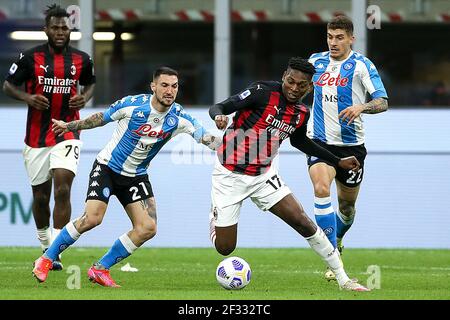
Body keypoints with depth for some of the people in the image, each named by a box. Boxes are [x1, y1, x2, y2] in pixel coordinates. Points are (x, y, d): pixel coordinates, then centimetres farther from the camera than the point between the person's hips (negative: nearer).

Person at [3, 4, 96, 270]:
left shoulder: (81, 59, 1)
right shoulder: (31, 57, -5)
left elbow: (90, 84, 19)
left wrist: (84, 98, -3)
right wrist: (27, 97, -16)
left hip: (68, 134, 0)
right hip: (37, 136, 0)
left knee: (62, 190, -17)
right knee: (40, 196, 9)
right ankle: (46, 247, 31)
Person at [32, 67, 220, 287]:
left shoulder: (178, 117, -10)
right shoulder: (132, 104, -16)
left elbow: (205, 137, -14)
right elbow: (100, 118, 0)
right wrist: (69, 126, 9)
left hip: (136, 177, 4)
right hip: (107, 167, -4)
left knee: (147, 228, -11)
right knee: (92, 218, -22)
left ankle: (100, 269, 2)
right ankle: (46, 259, -5)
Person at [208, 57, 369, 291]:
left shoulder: (301, 113, 0)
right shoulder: (264, 92, -19)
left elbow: (299, 141, 22)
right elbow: (218, 108, -22)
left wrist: (338, 162, 23)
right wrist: (219, 116, -48)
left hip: (263, 175, 5)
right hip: (230, 175, -4)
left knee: (304, 223, -9)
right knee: (225, 248, -4)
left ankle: (342, 278, 2)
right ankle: (216, 215, 34)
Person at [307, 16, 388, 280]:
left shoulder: (361, 65, -7)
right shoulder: (316, 61, 5)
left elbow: (383, 102, -14)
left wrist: (361, 107, -32)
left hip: (351, 145, -1)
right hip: (320, 141, 1)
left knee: (347, 204, 12)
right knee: (321, 189, -25)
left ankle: (337, 240, 47)